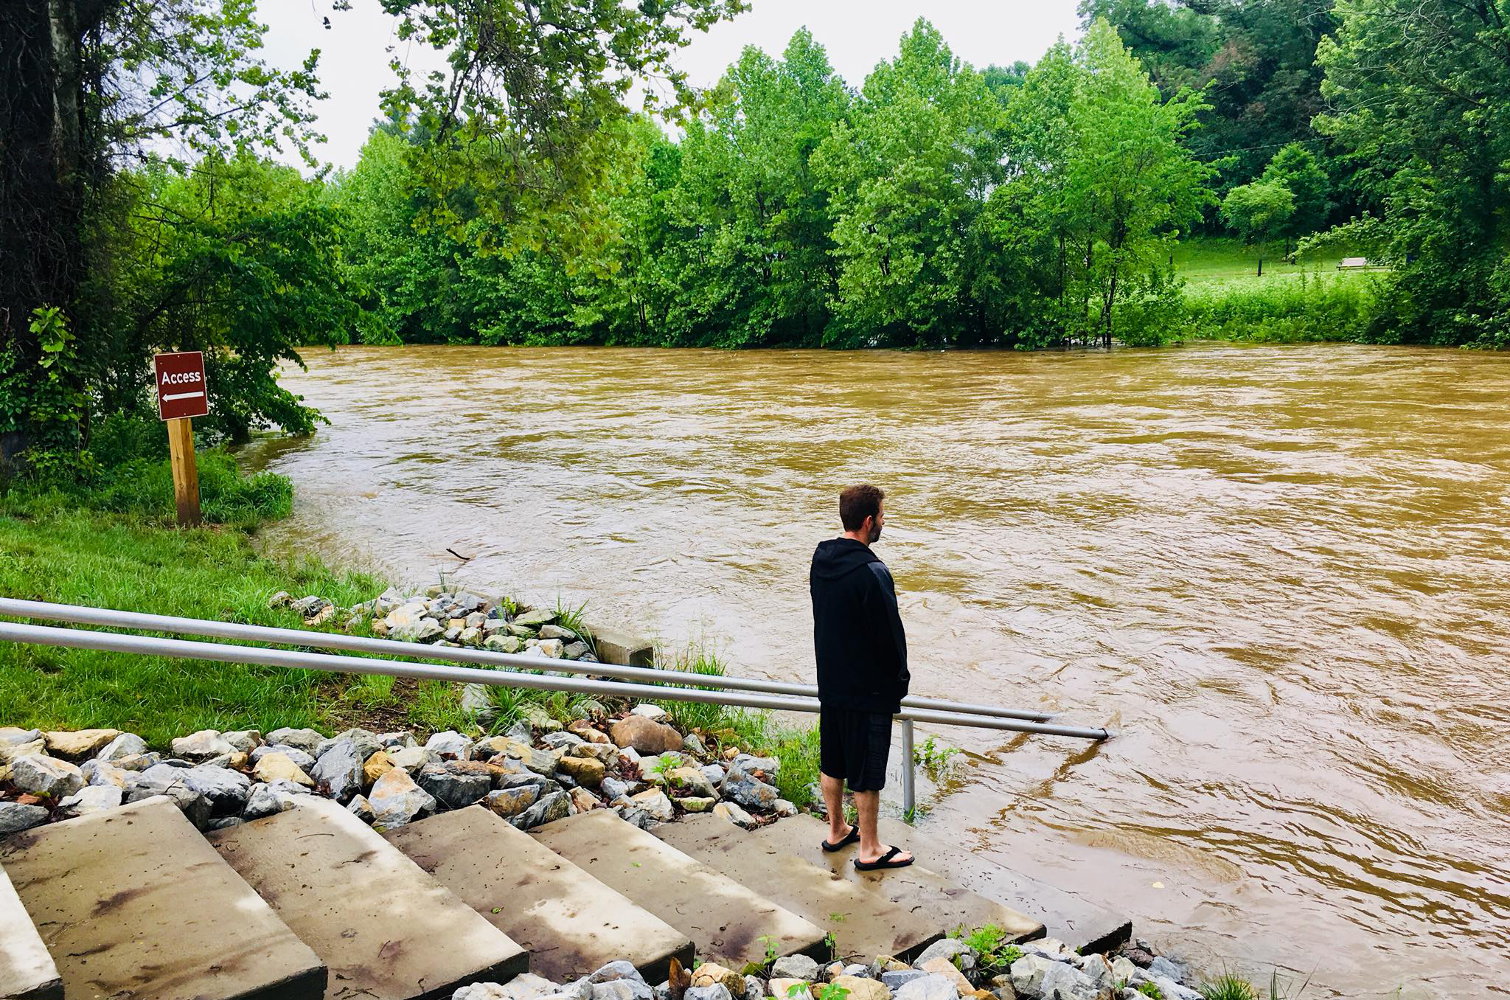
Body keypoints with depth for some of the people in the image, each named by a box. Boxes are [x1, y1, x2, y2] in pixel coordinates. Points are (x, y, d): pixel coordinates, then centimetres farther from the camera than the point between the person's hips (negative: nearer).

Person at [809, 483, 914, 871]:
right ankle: (870, 849, 19)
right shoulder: (871, 573, -26)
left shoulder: (821, 559, 0)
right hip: (869, 689, -8)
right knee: (867, 771, 6)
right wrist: (899, 681, -3)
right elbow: (890, 633, -19)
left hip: (829, 682, 8)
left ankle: (837, 830, 37)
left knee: (832, 761, 20)